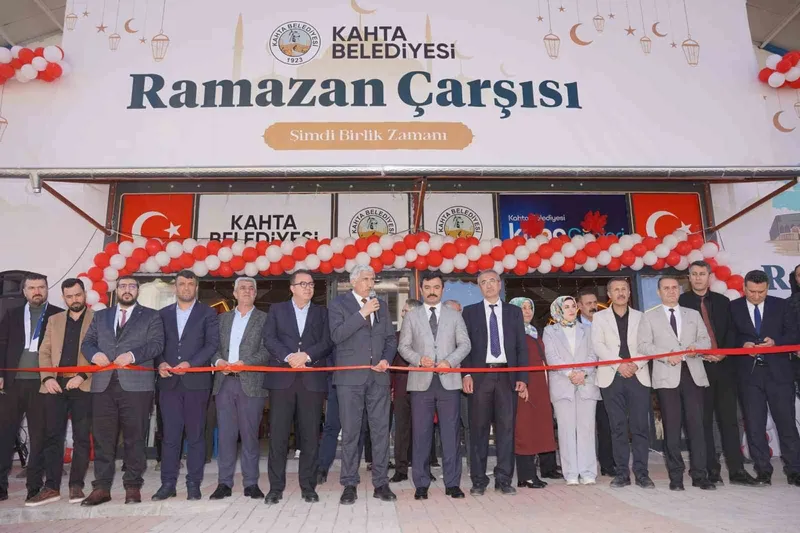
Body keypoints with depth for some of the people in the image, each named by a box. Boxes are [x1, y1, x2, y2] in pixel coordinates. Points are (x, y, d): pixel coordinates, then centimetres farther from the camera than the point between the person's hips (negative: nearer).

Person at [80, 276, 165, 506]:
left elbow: (157, 344, -3)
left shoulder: (151, 316, 9)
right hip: (104, 384, 3)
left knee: (134, 438, 1)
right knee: (103, 437, 5)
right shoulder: (100, 316, 21)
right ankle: (101, 487, 14)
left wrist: (133, 355, -18)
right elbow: (87, 343, 14)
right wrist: (94, 354, -8)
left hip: (136, 384, -3)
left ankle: (133, 486, 10)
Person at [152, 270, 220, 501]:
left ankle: (194, 484, 10)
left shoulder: (207, 313, 6)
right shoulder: (163, 314, 15)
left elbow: (212, 344, -4)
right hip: (169, 381, 2)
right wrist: (160, 363, -9)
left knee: (195, 435, 3)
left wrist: (190, 363, -15)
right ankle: (168, 483, 13)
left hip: (196, 381, -2)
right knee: (170, 434, 4)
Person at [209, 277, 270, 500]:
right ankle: (224, 483, 14)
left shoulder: (264, 319, 5)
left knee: (250, 434, 1)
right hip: (224, 382, 3)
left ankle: (251, 483, 11)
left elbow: (267, 350, -3)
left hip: (251, 383, -3)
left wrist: (245, 363, -15)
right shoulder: (222, 318, 17)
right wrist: (218, 361, -6)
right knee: (225, 433, 5)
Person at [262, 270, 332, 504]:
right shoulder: (277, 310, 14)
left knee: (310, 434, 2)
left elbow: (326, 343, 3)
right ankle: (276, 487, 11)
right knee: (278, 434, 0)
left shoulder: (322, 313, 15)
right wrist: (288, 357, -14)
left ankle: (308, 486, 13)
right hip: (282, 378, 0)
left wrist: (306, 355, -14)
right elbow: (269, 338, 1)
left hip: (312, 379, 1)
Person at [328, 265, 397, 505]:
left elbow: (391, 338, 17)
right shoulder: (339, 304, 1)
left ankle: (381, 483, 15)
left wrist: (386, 359, -1)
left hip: (378, 376, 4)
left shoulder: (381, 305, 15)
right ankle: (349, 485, 14)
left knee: (381, 430, 5)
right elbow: (337, 335, -13)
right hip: (350, 377, -3)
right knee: (350, 432, 3)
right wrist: (362, 313, -16)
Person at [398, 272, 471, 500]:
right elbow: (403, 346, 7)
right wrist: (419, 359, -11)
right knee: (421, 434, 2)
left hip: (449, 381, 0)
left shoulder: (455, 316, 13)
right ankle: (421, 484, 12)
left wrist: (450, 361, -10)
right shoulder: (411, 317, 11)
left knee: (451, 433, 2)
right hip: (421, 381, 0)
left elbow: (465, 344, 6)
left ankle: (452, 483, 11)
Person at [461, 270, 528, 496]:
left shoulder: (514, 312, 12)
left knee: (506, 426, 2)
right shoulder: (469, 312, 9)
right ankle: (479, 480, 11)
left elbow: (521, 347, 9)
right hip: (479, 375, -1)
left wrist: (522, 378, 0)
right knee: (479, 428, 2)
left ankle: (504, 479, 12)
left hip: (507, 375, 1)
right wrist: (466, 374, -8)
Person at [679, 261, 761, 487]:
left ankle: (737, 470, 12)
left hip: (723, 365, 3)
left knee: (729, 419, 5)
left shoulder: (722, 301, 12)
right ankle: (711, 470, 10)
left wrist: (723, 353, -7)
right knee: (704, 421, 2)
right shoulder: (681, 302, 1)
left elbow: (731, 331, 9)